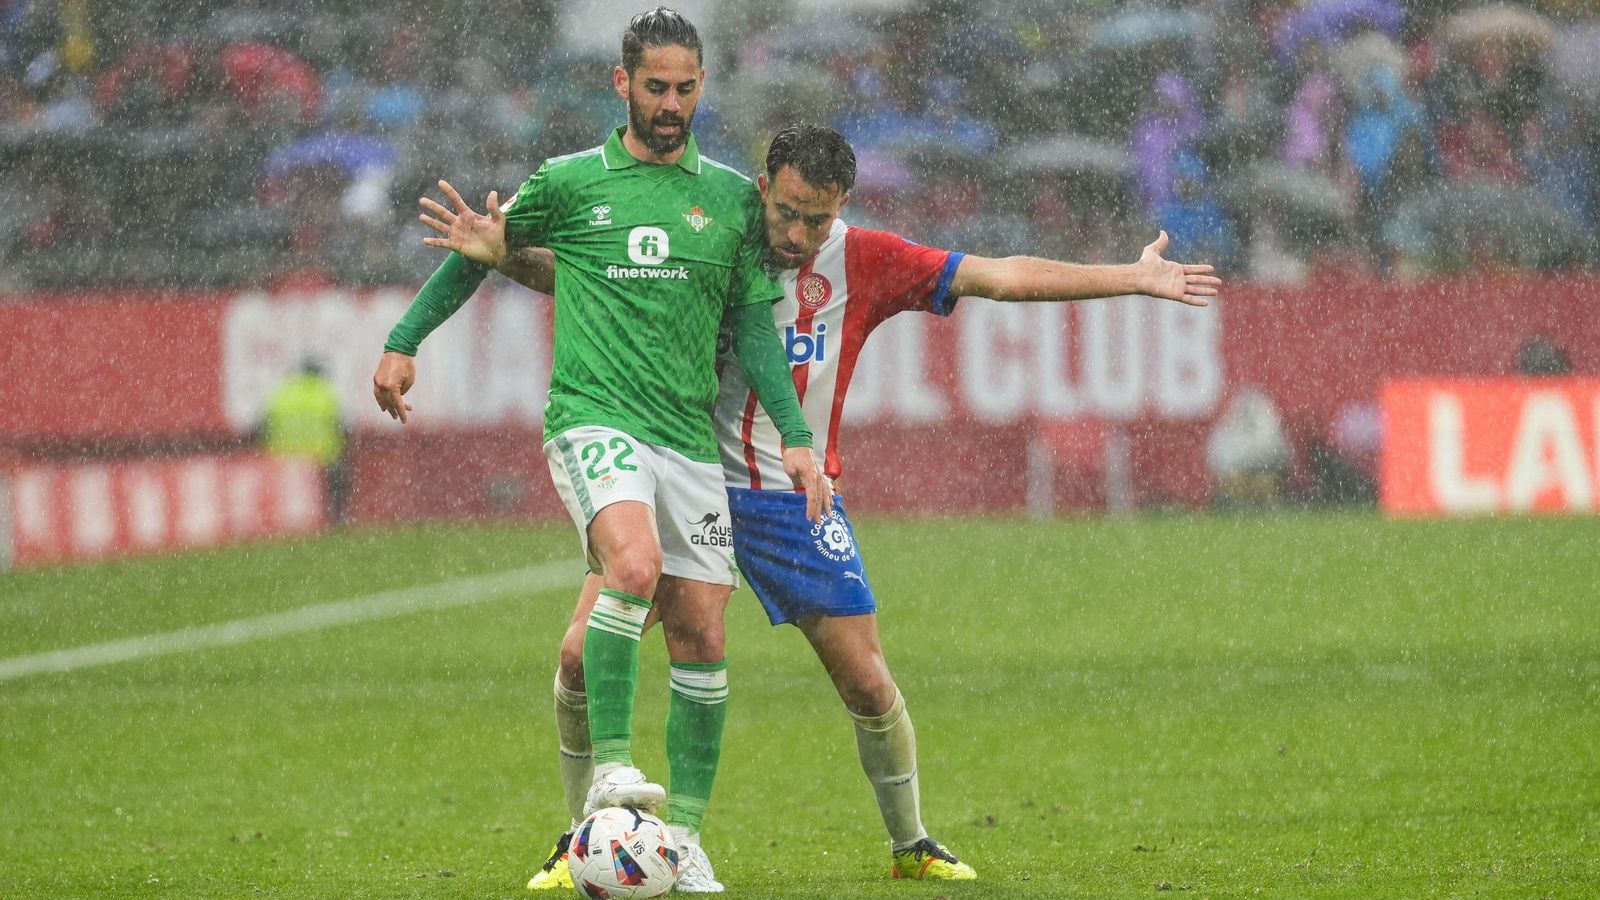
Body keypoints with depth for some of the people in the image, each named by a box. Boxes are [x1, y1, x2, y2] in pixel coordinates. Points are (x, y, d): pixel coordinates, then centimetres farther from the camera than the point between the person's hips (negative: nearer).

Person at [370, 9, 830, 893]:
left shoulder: (732, 198, 10)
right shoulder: (570, 183, 4)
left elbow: (754, 326, 14)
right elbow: (479, 249, 18)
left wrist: (796, 437, 6)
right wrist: (403, 341, 17)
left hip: (690, 438, 4)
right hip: (593, 417, -4)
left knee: (701, 635, 1)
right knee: (634, 563, -31)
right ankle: (608, 768, -29)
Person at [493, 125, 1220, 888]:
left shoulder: (863, 262, -3)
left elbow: (998, 276, -2)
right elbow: (571, 273, -2)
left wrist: (1133, 278, -3)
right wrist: (503, 254, -21)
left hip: (795, 499, 1)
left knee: (868, 683, -1)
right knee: (584, 655, -11)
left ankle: (911, 846, 22)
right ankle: (579, 843, 7)